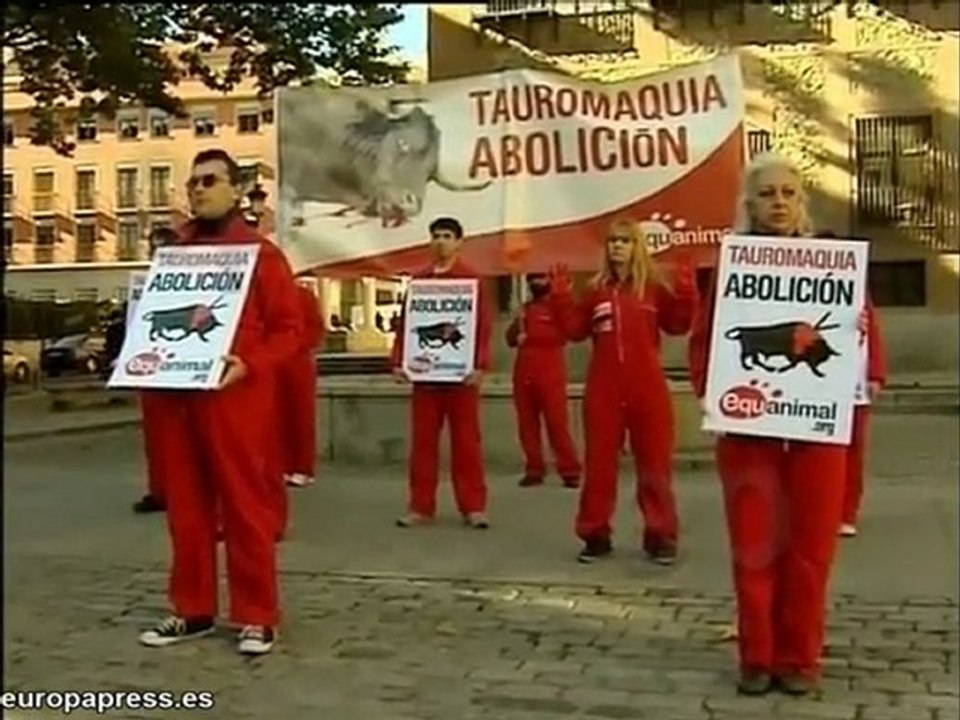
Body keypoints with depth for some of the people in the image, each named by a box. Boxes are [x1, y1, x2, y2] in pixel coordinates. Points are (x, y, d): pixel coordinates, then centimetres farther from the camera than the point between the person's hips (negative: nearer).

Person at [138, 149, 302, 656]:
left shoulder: (262, 254, 0)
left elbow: (290, 329, -4)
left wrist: (248, 364, -19)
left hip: (236, 400, -5)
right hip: (177, 398, 6)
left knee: (246, 506, -1)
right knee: (186, 507, 10)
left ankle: (256, 616, 7)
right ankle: (192, 609, 21)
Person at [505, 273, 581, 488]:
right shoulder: (525, 308, 20)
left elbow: (560, 335, -13)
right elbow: (511, 339, 16)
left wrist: (530, 337, -12)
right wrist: (518, 324, -3)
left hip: (550, 373, -6)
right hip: (524, 373, 6)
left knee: (557, 422, -9)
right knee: (527, 423, 5)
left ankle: (570, 470, -6)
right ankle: (535, 469, 12)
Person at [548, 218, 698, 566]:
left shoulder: (656, 283, 2)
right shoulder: (597, 289, 9)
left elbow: (677, 324, -6)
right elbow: (576, 329, 4)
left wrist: (685, 294, -19)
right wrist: (561, 297, -4)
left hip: (647, 388, -2)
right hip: (603, 389, 2)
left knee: (654, 463, 5)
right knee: (599, 463, 6)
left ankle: (660, 536, 14)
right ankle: (596, 535, 15)